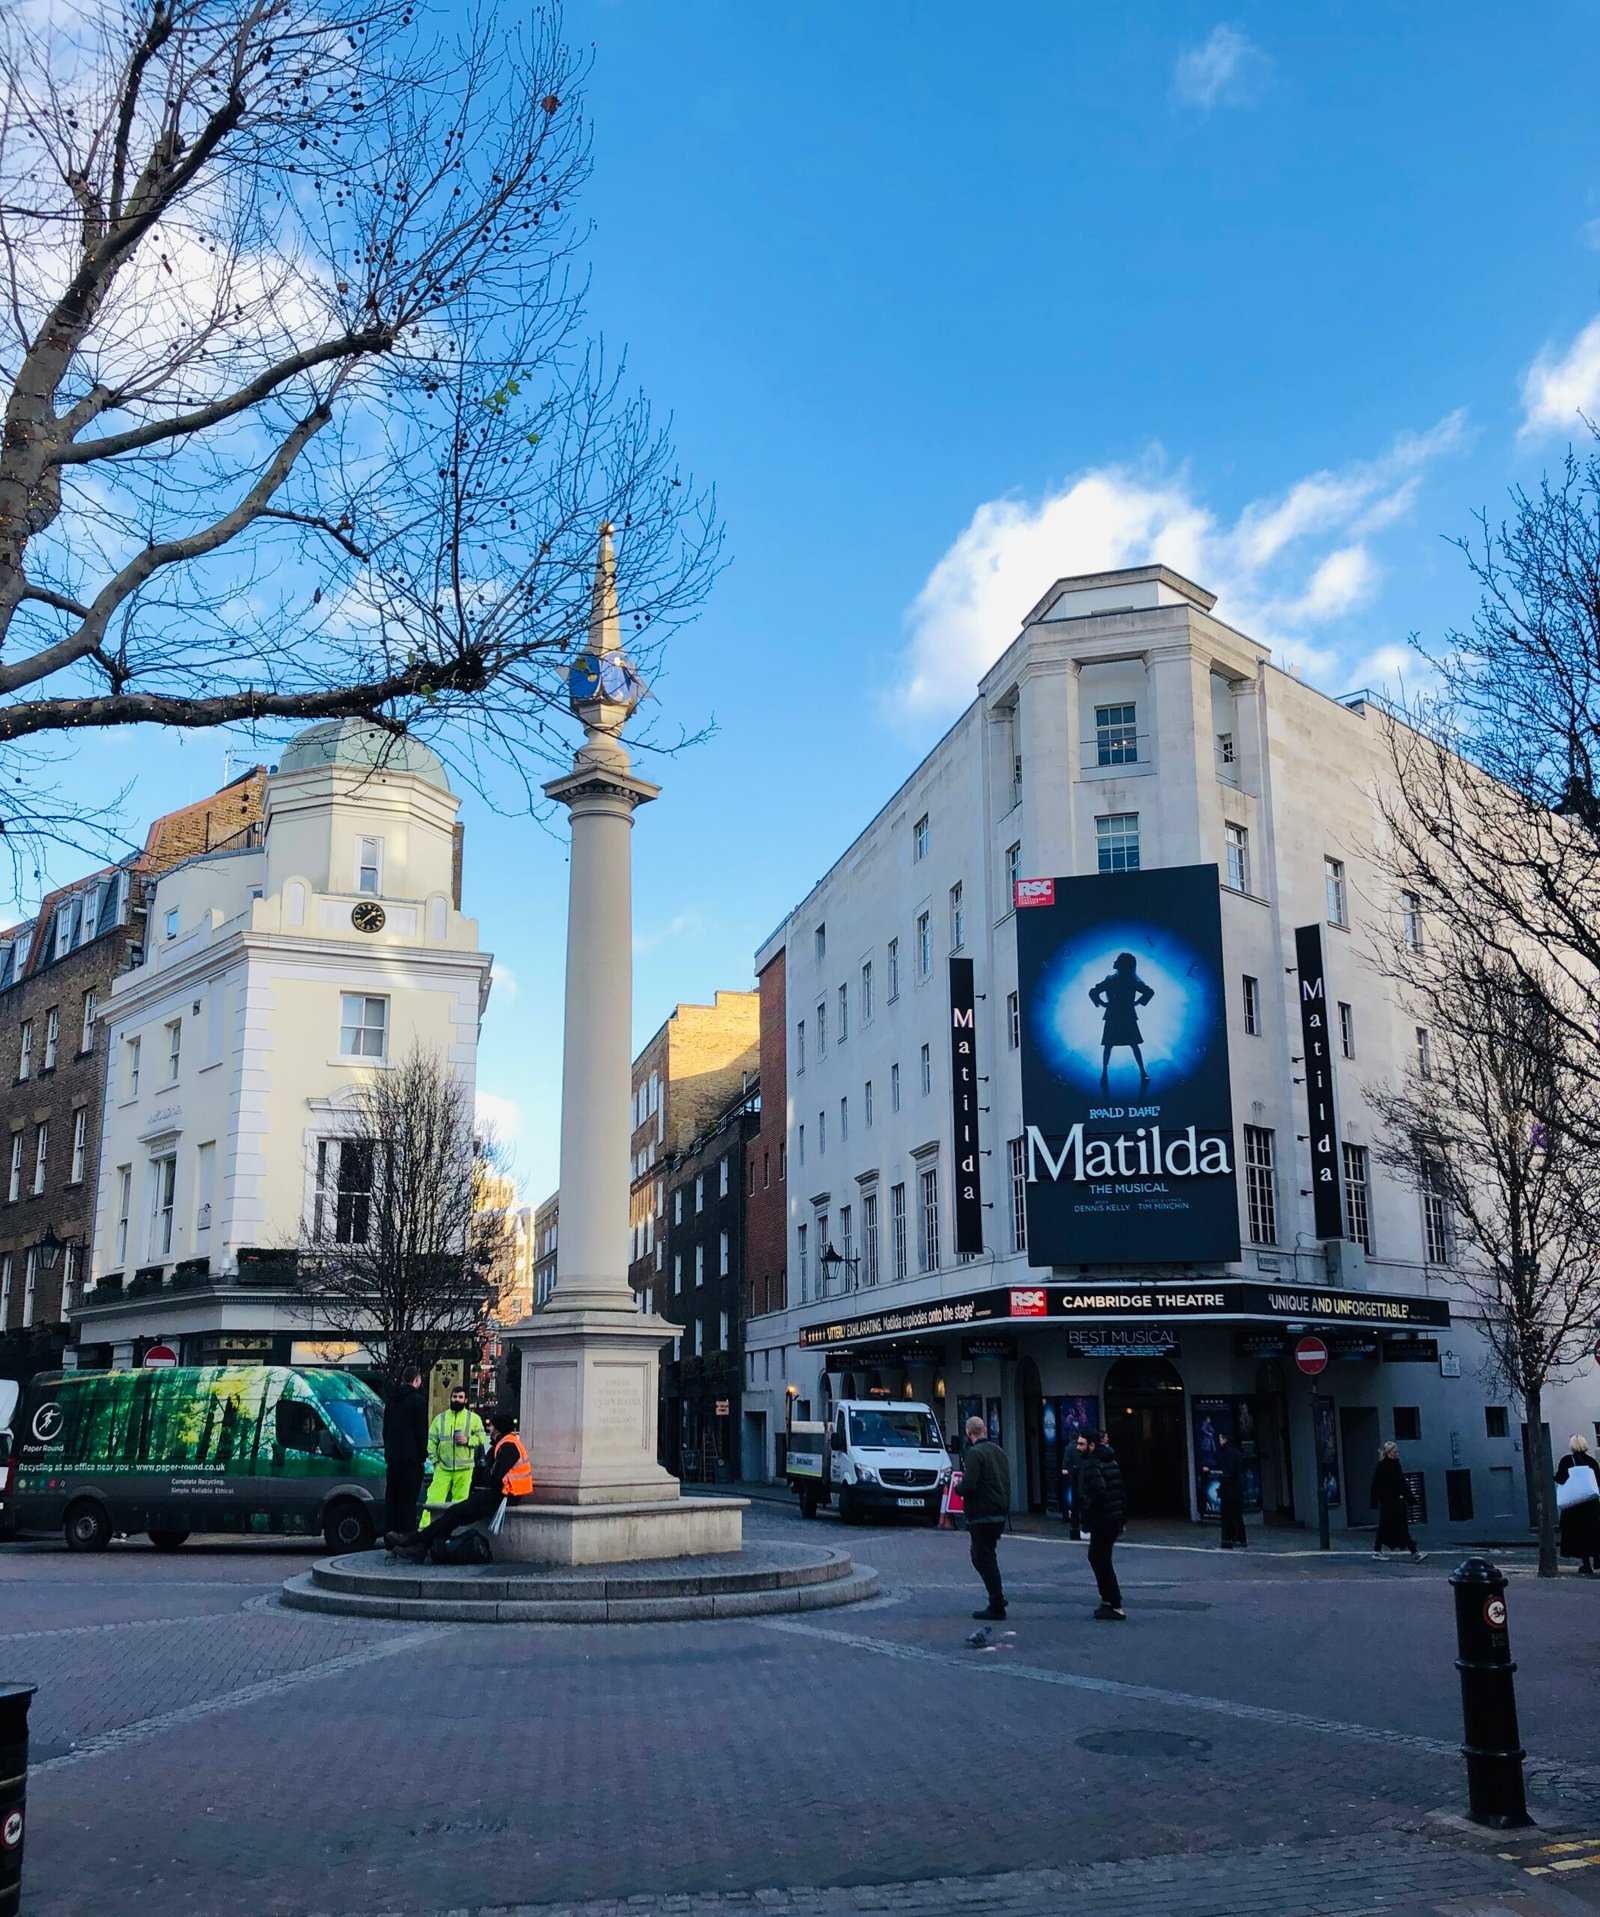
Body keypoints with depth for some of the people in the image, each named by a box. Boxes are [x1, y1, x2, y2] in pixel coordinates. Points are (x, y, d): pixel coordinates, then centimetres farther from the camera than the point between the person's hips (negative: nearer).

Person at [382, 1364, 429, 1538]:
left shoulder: (392, 1400, 13)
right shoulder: (418, 1401, -10)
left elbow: (385, 1429, 18)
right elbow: (422, 1432, -11)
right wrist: (422, 1454, -3)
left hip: (392, 1457, 7)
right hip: (411, 1458, -7)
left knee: (392, 1498, 12)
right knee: (408, 1501, -5)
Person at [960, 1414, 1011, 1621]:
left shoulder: (974, 1453, -15)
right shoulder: (998, 1451, 10)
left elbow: (968, 1486, -22)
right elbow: (1007, 1482, 14)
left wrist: (958, 1487, -2)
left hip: (982, 1516, -8)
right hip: (1000, 1514, 8)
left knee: (985, 1559, 0)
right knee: (980, 1555, 20)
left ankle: (996, 1606, 2)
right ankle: (997, 1599, 22)